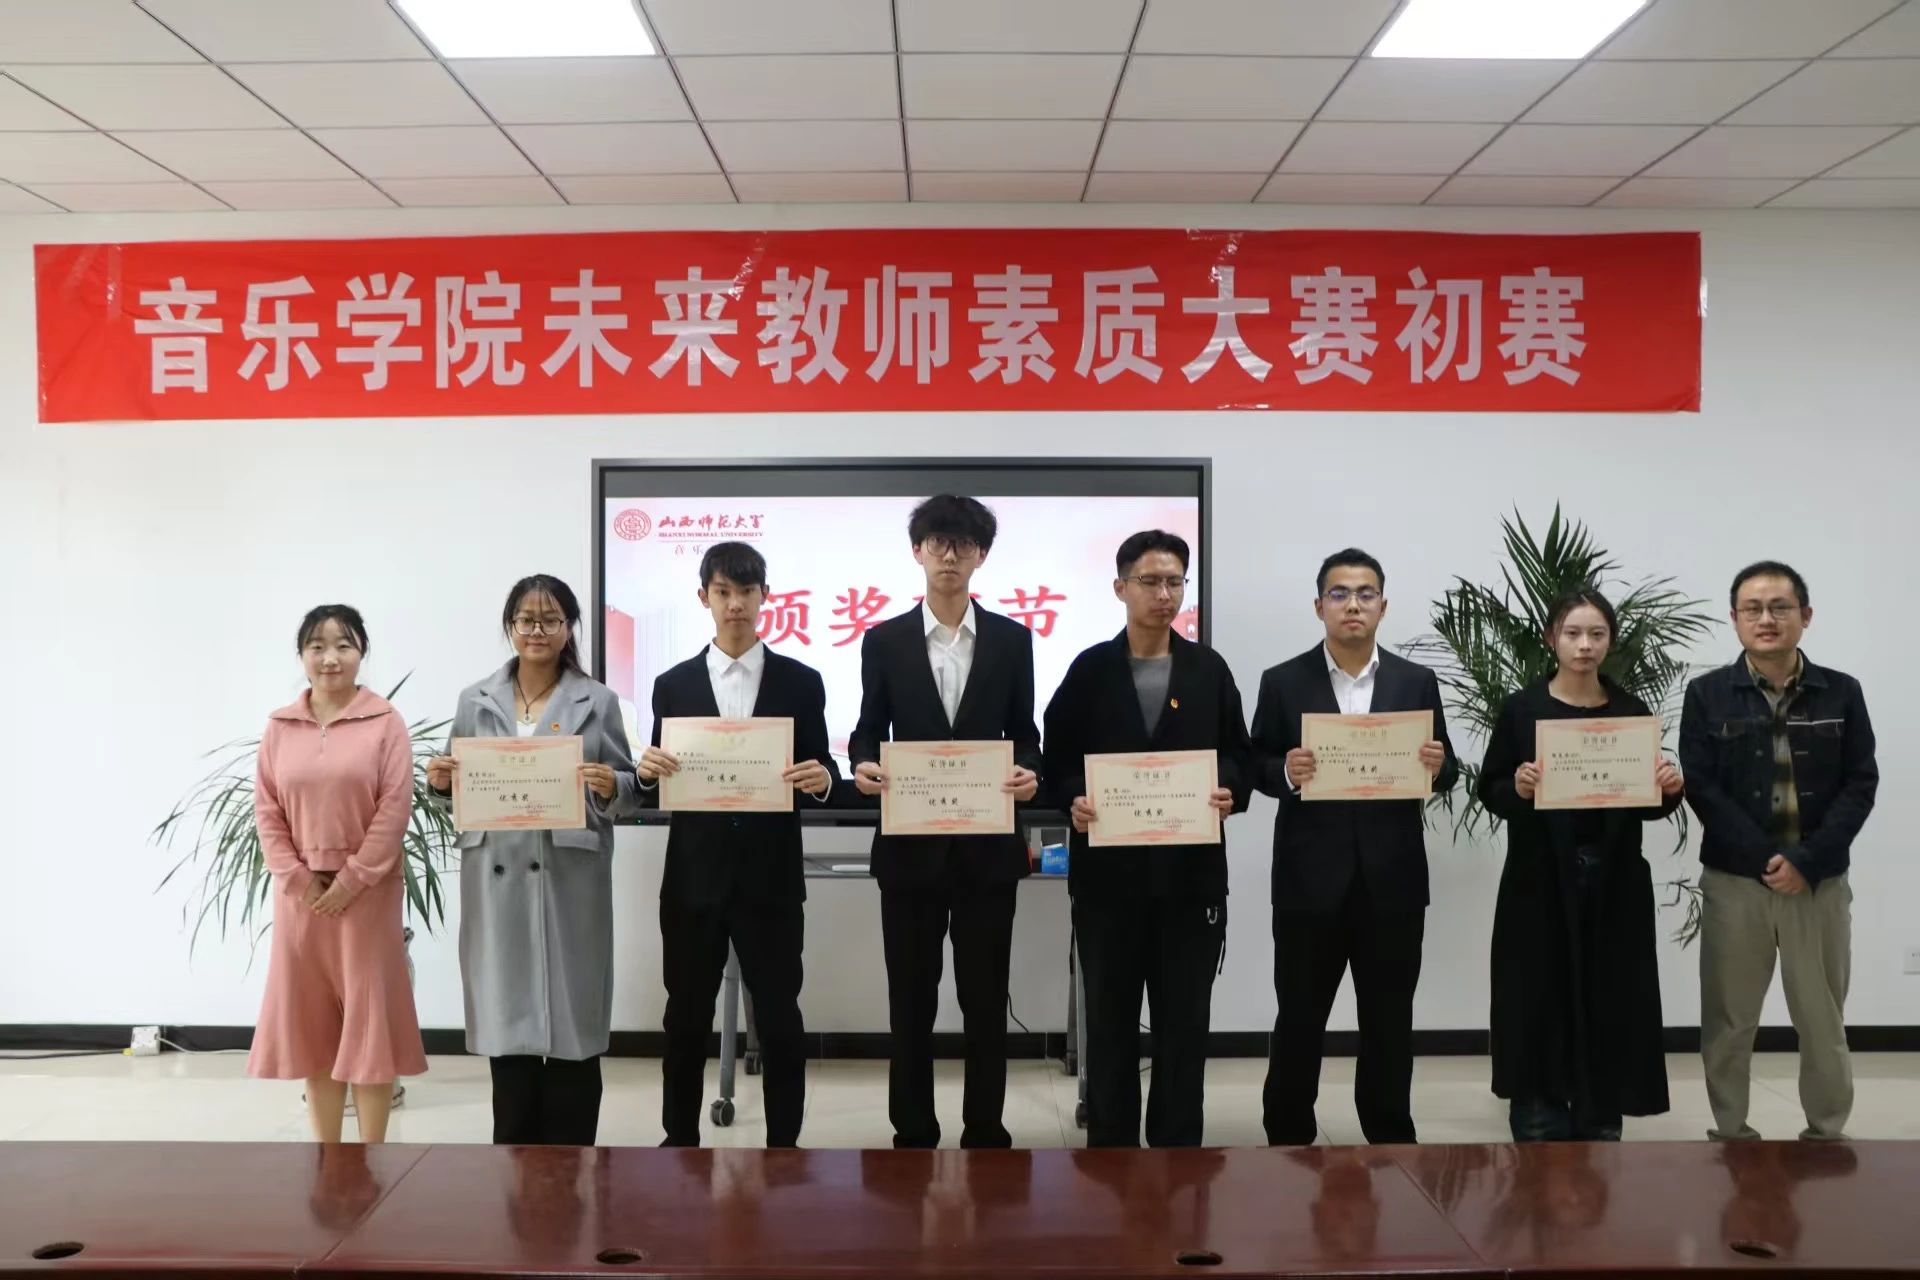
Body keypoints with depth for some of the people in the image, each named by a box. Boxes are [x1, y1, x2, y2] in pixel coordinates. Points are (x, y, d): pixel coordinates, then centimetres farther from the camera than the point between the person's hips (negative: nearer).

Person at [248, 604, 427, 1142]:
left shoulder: (385, 722, -4)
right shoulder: (279, 726, 6)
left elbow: (395, 808, -9)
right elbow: (266, 810, 4)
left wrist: (350, 881, -12)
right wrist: (298, 878, -7)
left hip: (367, 892, -3)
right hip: (300, 892, 4)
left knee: (369, 1018, 1)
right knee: (310, 1020, 8)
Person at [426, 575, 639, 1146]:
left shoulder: (598, 701, 3)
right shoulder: (475, 701, 10)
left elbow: (630, 789, 3)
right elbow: (458, 786, 15)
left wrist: (610, 787, -18)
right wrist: (441, 782, -6)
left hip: (571, 881, -2)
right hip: (497, 881, 2)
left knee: (571, 1022, 1)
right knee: (507, 1021, 6)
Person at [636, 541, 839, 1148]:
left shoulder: (801, 682, 3)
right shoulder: (673, 685, 6)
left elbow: (819, 774, 3)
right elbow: (657, 793, 6)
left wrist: (823, 779, -19)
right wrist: (648, 773, -16)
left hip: (770, 879, -1)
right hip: (694, 879, 1)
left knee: (779, 1020, 5)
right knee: (686, 1019, 12)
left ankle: (784, 1143, 18)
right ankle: (680, 1139, 27)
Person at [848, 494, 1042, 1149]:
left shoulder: (1012, 639, 5)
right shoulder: (885, 640, 3)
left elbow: (1024, 733, 7)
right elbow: (868, 732, 5)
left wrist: (1028, 772, -14)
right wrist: (862, 766, -17)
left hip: (987, 842, 0)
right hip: (911, 842, 0)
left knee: (985, 995, 7)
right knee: (911, 997, 7)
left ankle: (985, 1132, 19)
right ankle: (913, 1133, 20)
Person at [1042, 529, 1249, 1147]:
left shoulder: (1210, 669, 7)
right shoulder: (1090, 669, 3)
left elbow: (1238, 756, 7)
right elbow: (1058, 758, 2)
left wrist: (1232, 793, -13)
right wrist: (1074, 801, -17)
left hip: (1191, 871, 1)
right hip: (1109, 870, -1)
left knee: (1184, 1020, 7)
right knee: (1110, 1019, 8)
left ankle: (1177, 1148, 19)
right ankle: (1110, 1146, 19)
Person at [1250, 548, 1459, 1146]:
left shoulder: (1417, 682, 6)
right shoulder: (1283, 682, 1)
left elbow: (1446, 773, 7)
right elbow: (1256, 767, 1)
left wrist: (1438, 767, -15)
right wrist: (1286, 772, -20)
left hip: (1392, 879, 2)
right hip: (1310, 878, -1)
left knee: (1389, 1020, 12)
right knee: (1299, 1016, 7)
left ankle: (1391, 1139, 25)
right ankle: (1288, 1138, 20)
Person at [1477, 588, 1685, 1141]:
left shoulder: (1631, 711, 5)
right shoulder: (1521, 709, -2)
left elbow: (1647, 804, 9)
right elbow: (1489, 791, 0)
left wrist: (1669, 789, -12)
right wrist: (1516, 787, -21)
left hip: (1615, 884, 2)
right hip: (1540, 884, -2)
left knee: (1610, 1007, 6)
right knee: (1538, 1008, 0)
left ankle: (1599, 1128, 19)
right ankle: (1539, 1128, 12)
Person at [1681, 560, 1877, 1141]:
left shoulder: (1842, 692, 3)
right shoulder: (1707, 694, -1)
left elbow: (1860, 785, -2)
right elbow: (1701, 787, -7)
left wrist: (1807, 861, -14)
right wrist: (1764, 858, -16)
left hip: (1820, 881, 1)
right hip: (1734, 880, -1)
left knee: (1823, 1019, 10)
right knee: (1729, 1018, 7)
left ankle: (1828, 1135, 25)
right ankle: (1731, 1134, 20)